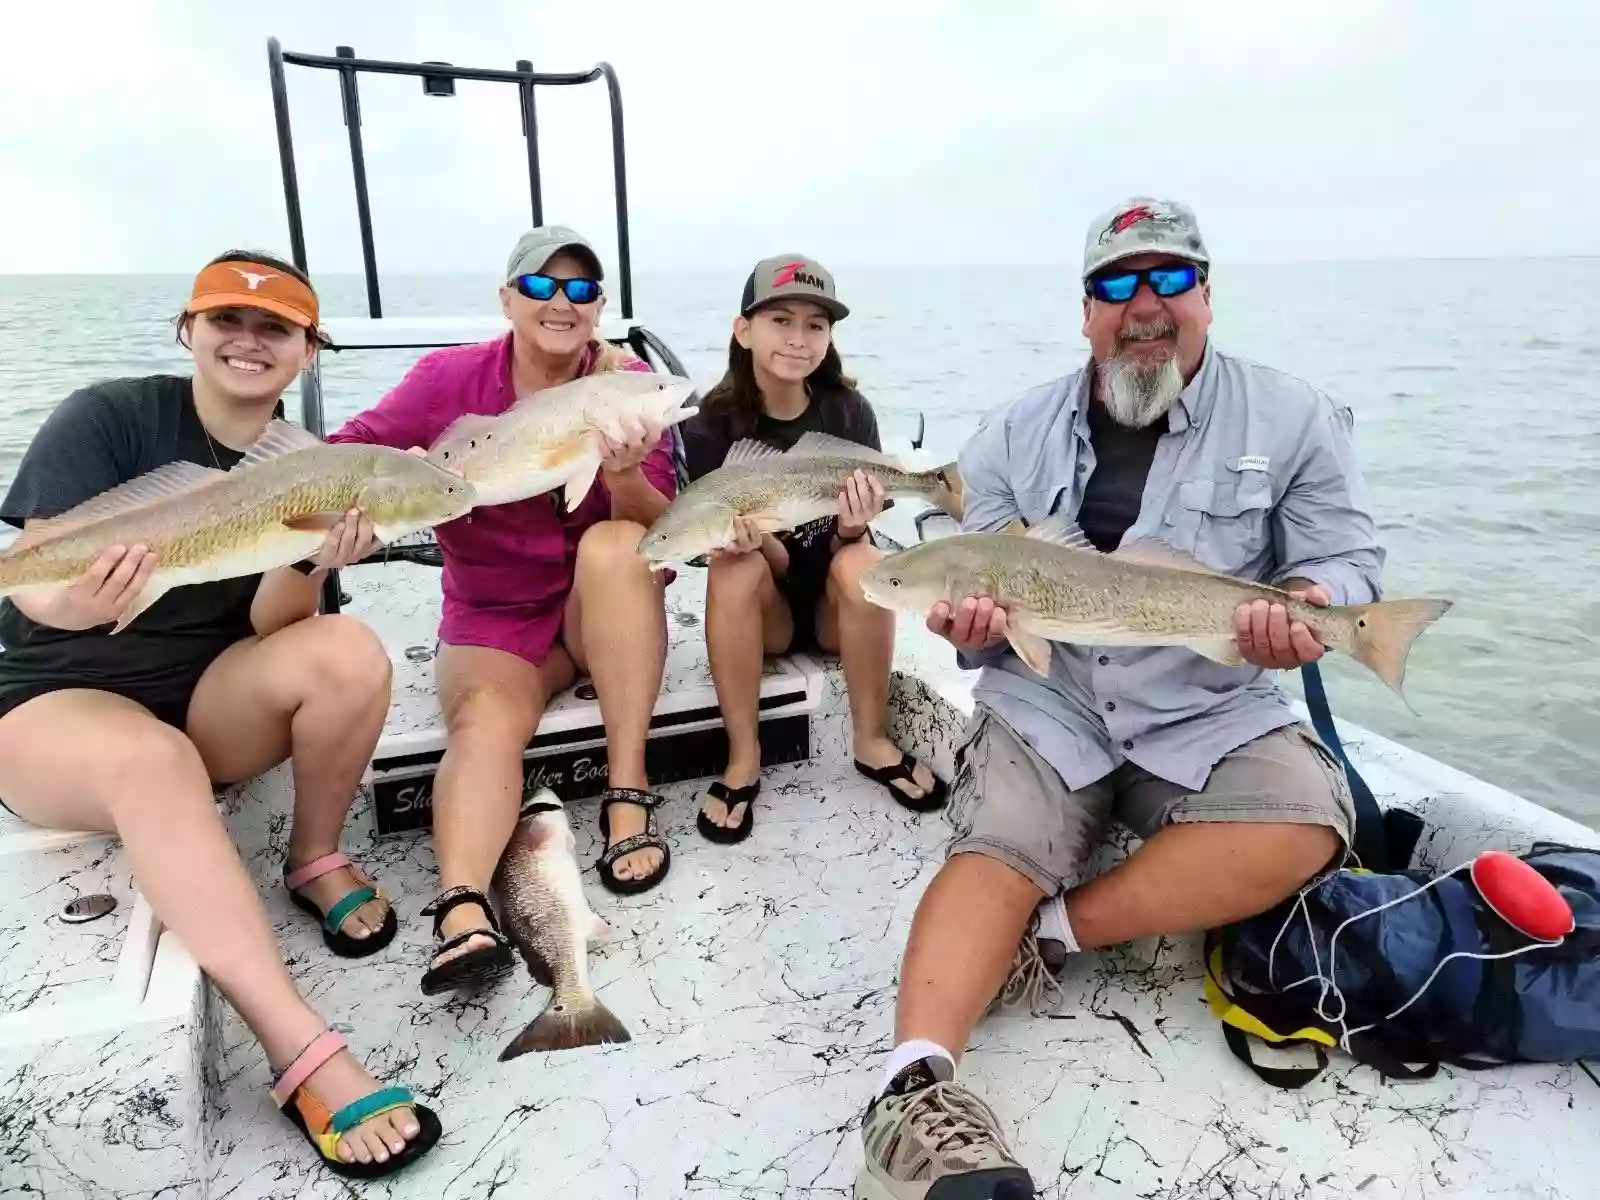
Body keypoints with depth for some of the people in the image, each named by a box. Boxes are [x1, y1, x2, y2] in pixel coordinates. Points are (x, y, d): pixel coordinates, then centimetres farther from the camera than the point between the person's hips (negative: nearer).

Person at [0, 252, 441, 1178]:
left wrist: (310, 562, -31)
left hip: (212, 700, 3)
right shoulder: (106, 416, -11)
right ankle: (304, 1054, -41)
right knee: (152, 761, -38)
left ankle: (317, 859, -4)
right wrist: (79, 602, -41)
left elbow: (271, 629, -10)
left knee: (349, 654, -27)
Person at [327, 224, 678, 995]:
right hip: (492, 618, 0)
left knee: (615, 546, -31)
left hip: (604, 614, 0)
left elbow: (661, 534, -12)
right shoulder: (449, 377, -5)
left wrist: (624, 475, -34)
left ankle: (627, 792, -27)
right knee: (486, 717, -30)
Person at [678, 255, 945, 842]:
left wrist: (851, 528, -33)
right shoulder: (712, 427, -13)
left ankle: (872, 741, -11)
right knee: (734, 569, -31)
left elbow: (846, 544, -10)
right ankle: (743, 759, -17)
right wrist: (754, 541, -35)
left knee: (862, 563, -31)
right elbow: (771, 559, -13)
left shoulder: (848, 412, -12)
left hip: (838, 608, 1)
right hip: (765, 612, 0)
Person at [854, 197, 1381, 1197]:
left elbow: (1346, 558, 2)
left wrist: (1306, 610, -22)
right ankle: (918, 1081, -31)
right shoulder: (1017, 434, 8)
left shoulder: (1293, 419, 4)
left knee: (1307, 827, -26)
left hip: (1213, 716, 0)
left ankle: (1058, 929, -20)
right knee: (993, 854, -23)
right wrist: (972, 622, -17)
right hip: (1046, 704, 0)